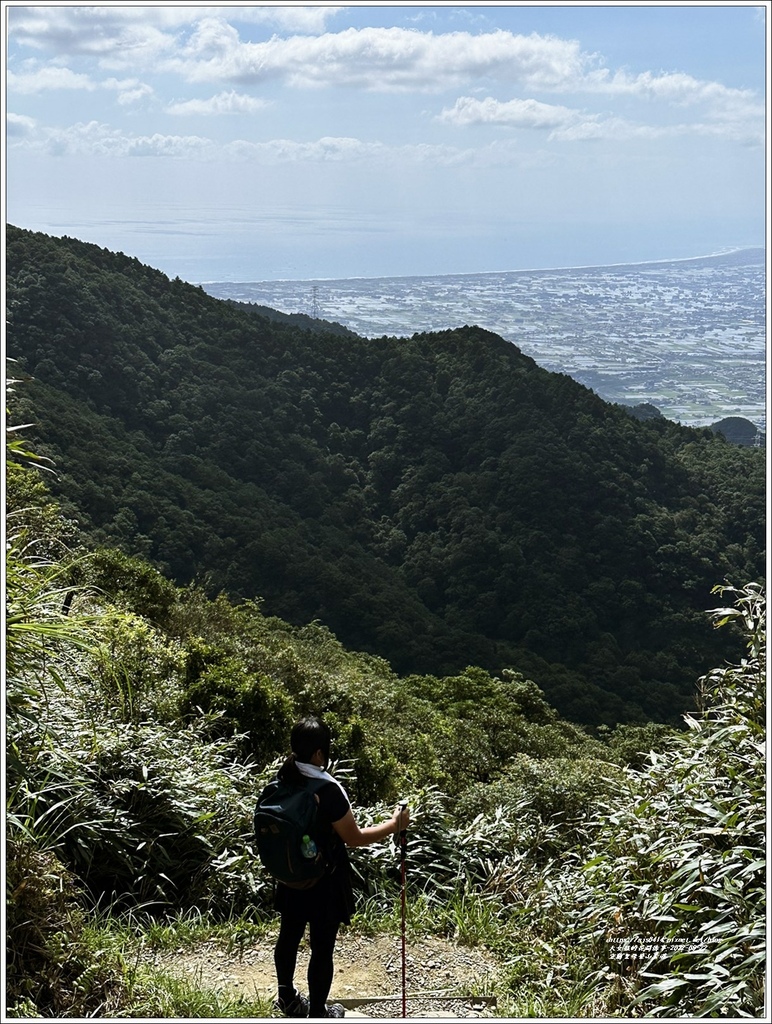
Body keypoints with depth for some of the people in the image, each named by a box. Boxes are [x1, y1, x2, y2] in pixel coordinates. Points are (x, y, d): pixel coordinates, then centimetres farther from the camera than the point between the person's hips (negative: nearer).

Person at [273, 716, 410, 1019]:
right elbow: (354, 837, -20)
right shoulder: (327, 790, -28)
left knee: (289, 936, 23)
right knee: (322, 948, 10)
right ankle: (317, 1014, 25)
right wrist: (394, 824, -9)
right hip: (323, 881, -7)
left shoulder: (283, 780, -6)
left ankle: (287, 998, 44)